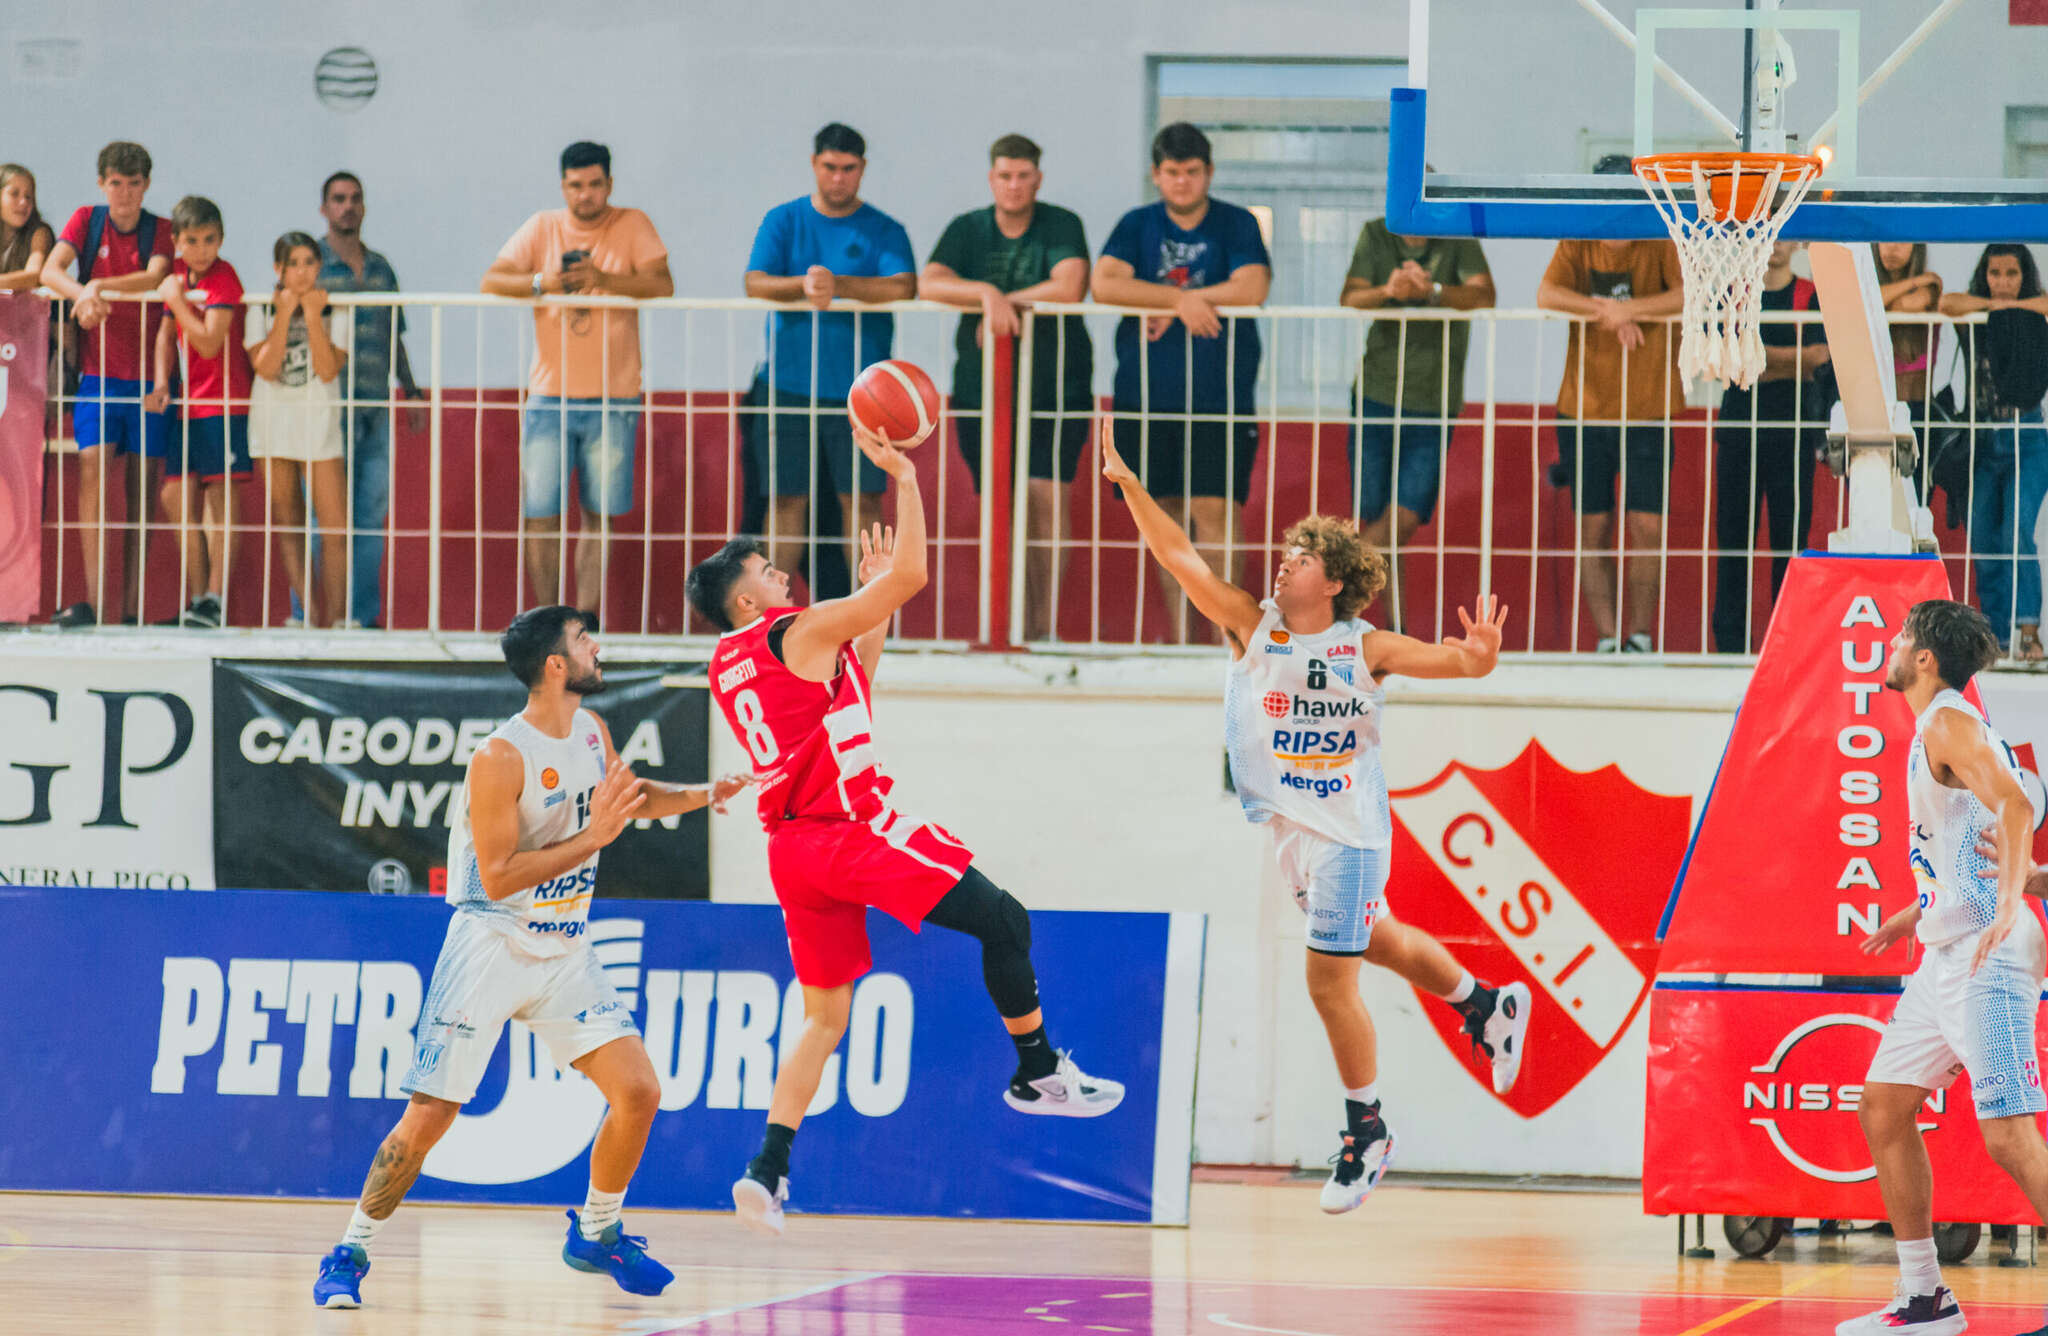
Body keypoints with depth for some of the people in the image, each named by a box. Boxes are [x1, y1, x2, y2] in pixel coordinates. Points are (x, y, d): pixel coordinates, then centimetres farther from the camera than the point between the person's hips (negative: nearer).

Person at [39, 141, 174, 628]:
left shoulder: (160, 231, 5)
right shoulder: (87, 221, 6)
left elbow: (154, 277, -14)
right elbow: (50, 270, -8)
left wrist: (100, 286, -27)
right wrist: (81, 294, -28)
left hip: (149, 376, 0)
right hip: (98, 371, 0)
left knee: (144, 488, -1)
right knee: (92, 474, -14)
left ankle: (132, 606, 2)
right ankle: (92, 601, -18)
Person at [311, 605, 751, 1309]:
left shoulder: (592, 731, 5)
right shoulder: (501, 757, -20)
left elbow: (628, 796, 27)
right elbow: (497, 879, -22)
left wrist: (699, 795, 10)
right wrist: (594, 835, -23)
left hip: (563, 950, 7)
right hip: (493, 944, -7)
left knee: (639, 1092, -3)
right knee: (430, 1114, -9)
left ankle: (595, 1235, 17)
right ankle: (350, 1255, 3)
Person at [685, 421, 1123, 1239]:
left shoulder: (727, 666, 17)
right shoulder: (801, 631, -8)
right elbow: (912, 572, -10)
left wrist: (874, 609, 29)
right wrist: (902, 476, -3)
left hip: (795, 847, 8)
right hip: (854, 827, -8)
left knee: (825, 1015, 12)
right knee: (1004, 922, 4)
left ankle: (768, 1171, -1)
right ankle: (1039, 1075, 10)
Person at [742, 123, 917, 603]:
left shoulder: (885, 231, 5)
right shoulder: (783, 222, 9)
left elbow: (903, 288, -12)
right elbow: (755, 283, -4)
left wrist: (838, 285, -26)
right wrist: (803, 286, -25)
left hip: (859, 388, -1)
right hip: (788, 383, 1)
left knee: (861, 499, -3)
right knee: (786, 500, 1)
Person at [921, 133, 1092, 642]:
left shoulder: (1061, 227, -1)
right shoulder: (967, 231, 6)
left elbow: (1070, 287, -18)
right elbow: (928, 285, -10)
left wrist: (1006, 301, -15)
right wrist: (988, 294, -24)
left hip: (1056, 387, -2)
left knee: (1046, 499, -10)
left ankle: (1044, 624, -3)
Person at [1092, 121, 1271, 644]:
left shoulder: (1237, 225, 3)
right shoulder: (1136, 226, 9)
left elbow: (1252, 288, -13)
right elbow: (1104, 285, -7)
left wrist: (1170, 305, -12)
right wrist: (1181, 299, -16)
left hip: (1219, 398, -3)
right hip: (1146, 396, 3)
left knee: (1212, 511, -10)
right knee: (1164, 512, 6)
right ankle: (1177, 631, 13)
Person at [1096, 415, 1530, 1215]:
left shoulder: (1365, 649, -12)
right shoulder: (1251, 626, -3)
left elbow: (1455, 662, -14)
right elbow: (1180, 558, -9)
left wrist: (1480, 654, -37)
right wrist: (1127, 485, -18)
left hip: (1347, 830, -5)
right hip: (1287, 828, 5)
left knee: (1329, 981, -7)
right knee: (1377, 943, 23)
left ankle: (1366, 1129, 11)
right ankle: (1488, 1006, 48)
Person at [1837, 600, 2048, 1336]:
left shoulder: (1949, 724, -11)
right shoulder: (1941, 727, 19)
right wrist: (1918, 913, 34)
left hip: (1987, 958, -11)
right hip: (1947, 956, 11)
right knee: (1882, 1108, 12)